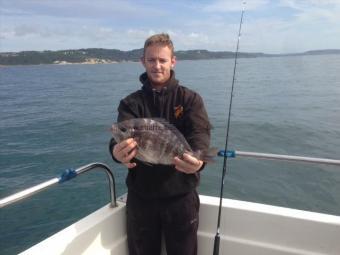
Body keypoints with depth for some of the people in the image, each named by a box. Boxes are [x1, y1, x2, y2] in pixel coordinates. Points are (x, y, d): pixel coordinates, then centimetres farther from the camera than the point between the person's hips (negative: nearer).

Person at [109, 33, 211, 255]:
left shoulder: (190, 99, -2)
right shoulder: (131, 103, 1)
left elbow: (200, 134, -19)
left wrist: (198, 159, -41)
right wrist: (118, 151, -41)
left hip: (181, 195, -1)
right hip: (141, 196, 1)